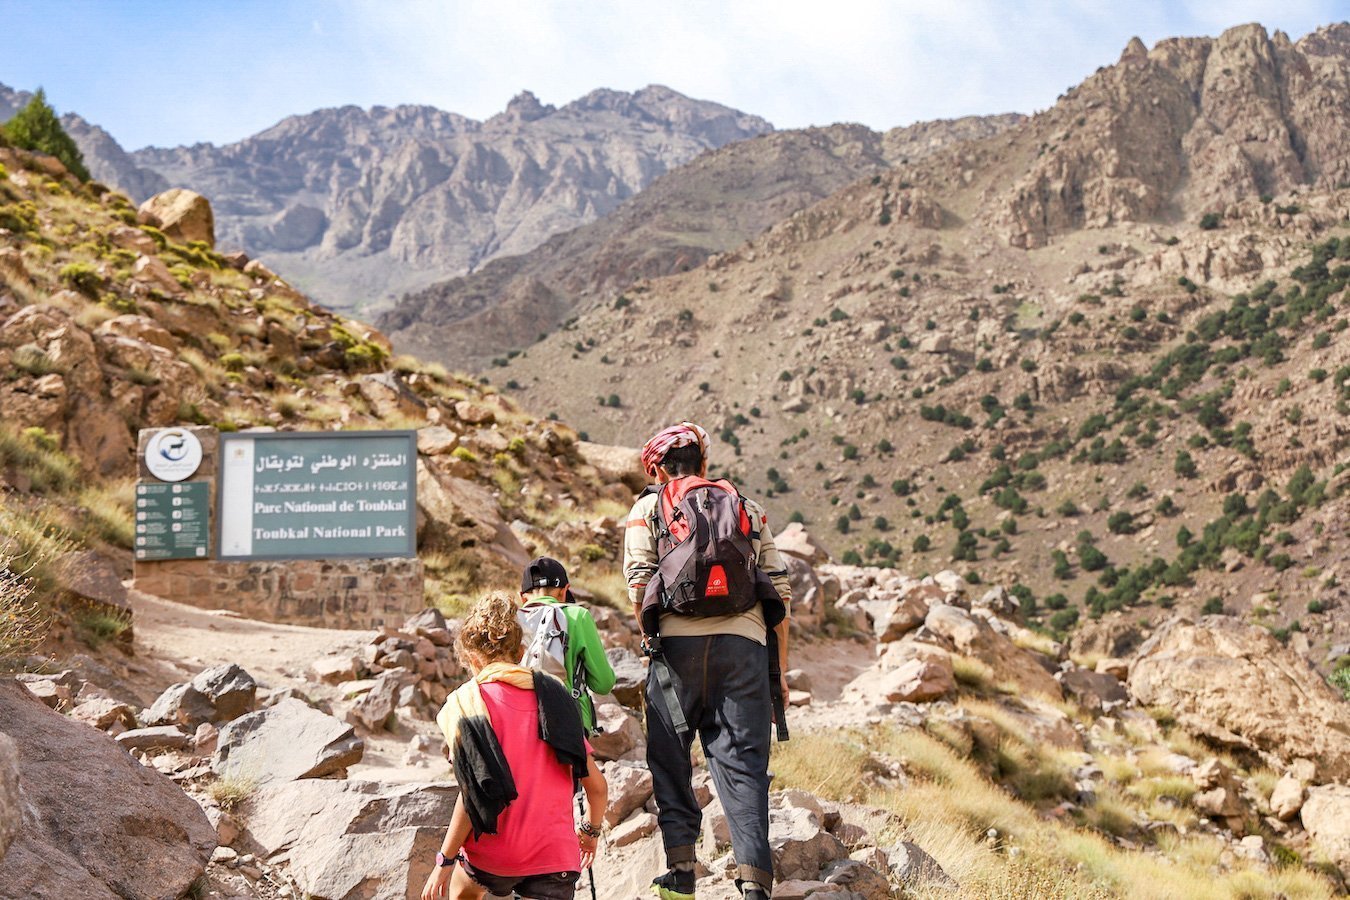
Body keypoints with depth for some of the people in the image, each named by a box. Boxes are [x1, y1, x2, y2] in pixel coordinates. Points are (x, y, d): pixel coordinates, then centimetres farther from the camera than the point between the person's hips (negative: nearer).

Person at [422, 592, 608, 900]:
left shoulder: (468, 700, -6)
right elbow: (597, 786, 6)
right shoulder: (554, 696, 7)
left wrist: (444, 861, -5)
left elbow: (474, 794, -14)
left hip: (494, 852, -2)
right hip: (556, 854, 2)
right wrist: (591, 830, 25)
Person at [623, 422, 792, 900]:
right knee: (742, 761, 1)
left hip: (678, 641, -1)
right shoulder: (749, 510, 21)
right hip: (745, 644, 2)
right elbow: (779, 592, 14)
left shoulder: (648, 508, 14)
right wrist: (779, 670, 17)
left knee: (669, 758, 12)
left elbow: (639, 584, 0)